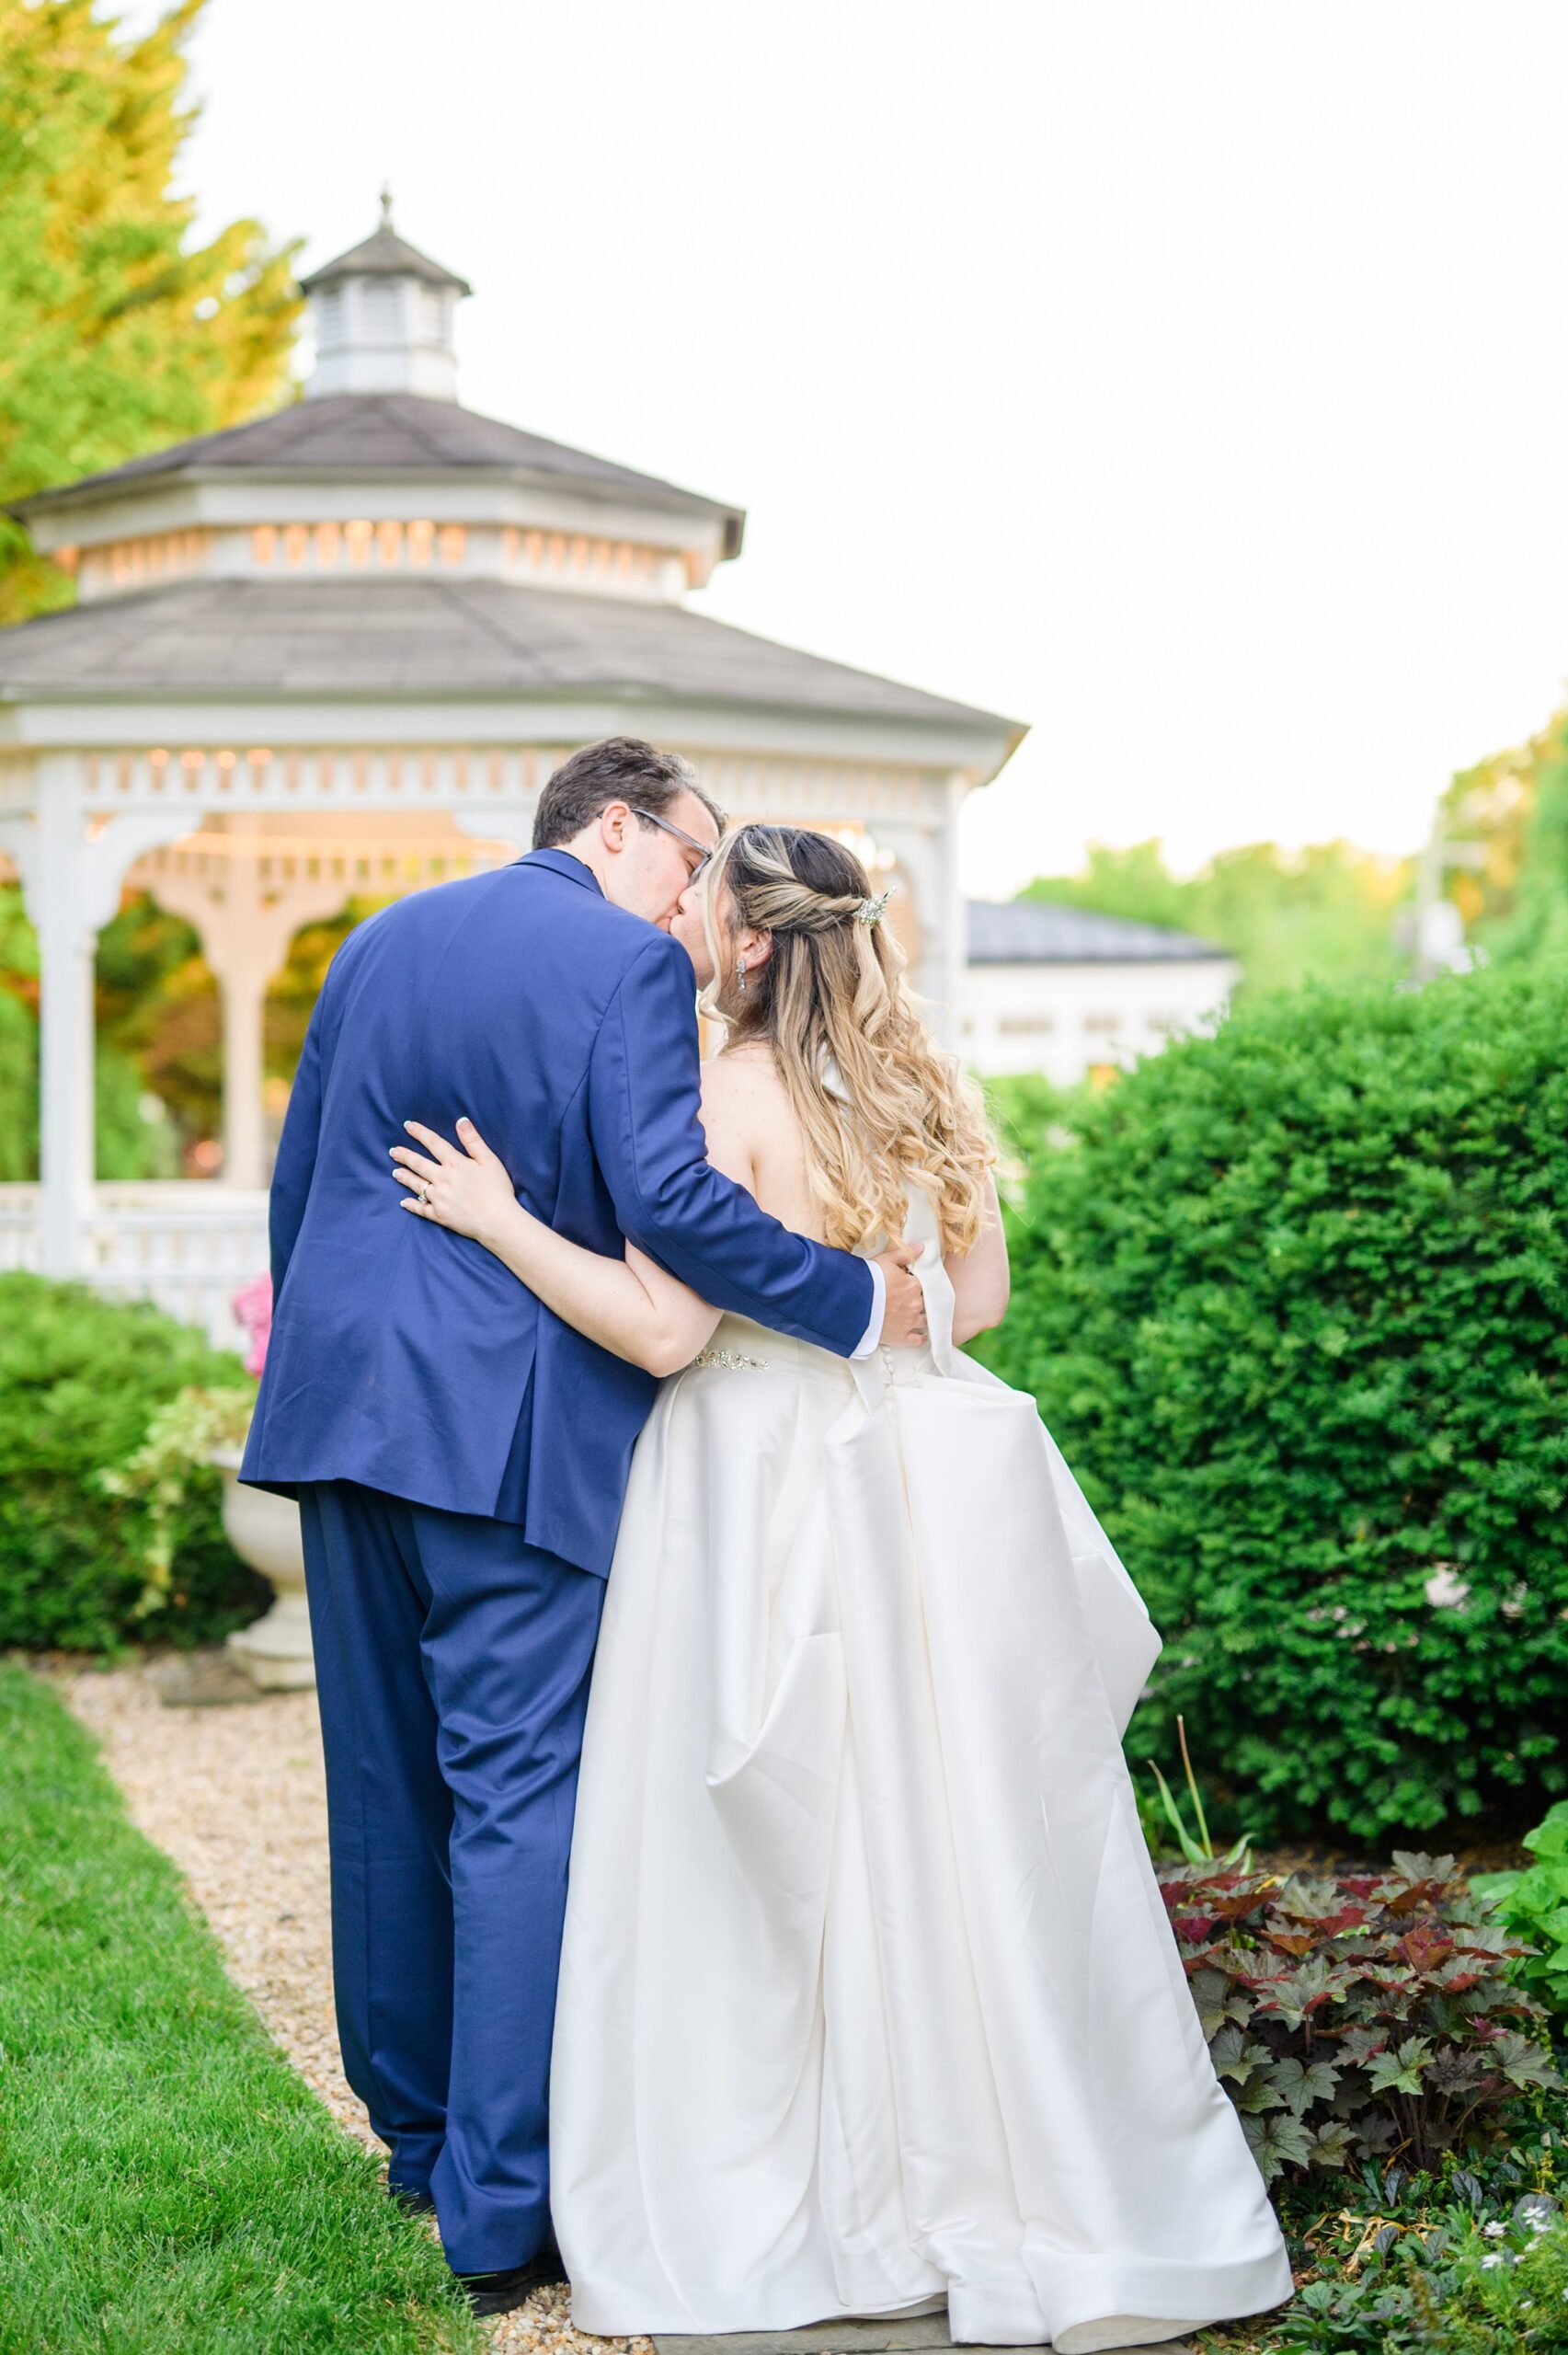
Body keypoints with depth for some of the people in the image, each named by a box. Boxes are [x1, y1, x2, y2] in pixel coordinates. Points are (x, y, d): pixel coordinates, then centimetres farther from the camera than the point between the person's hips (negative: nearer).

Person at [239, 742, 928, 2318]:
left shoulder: (382, 939, 15)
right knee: (522, 1794, -2)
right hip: (510, 1426, -7)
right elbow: (670, 1203, -18)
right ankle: (500, 2209, 0)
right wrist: (856, 1303, -8)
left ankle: (418, 2134, 28)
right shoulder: (625, 962, -6)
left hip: (343, 1405, 7)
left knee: (387, 1784, 15)